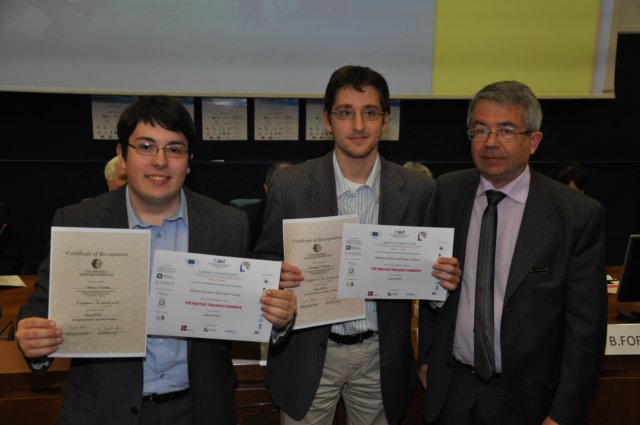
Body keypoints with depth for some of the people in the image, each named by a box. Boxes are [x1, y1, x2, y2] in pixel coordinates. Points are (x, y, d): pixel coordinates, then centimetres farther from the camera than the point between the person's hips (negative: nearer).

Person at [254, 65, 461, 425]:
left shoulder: (418, 189, -5)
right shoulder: (289, 184, -8)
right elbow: (267, 259, -1)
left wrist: (446, 277, -19)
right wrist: (281, 276, -23)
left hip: (382, 358, 1)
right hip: (308, 356, -1)